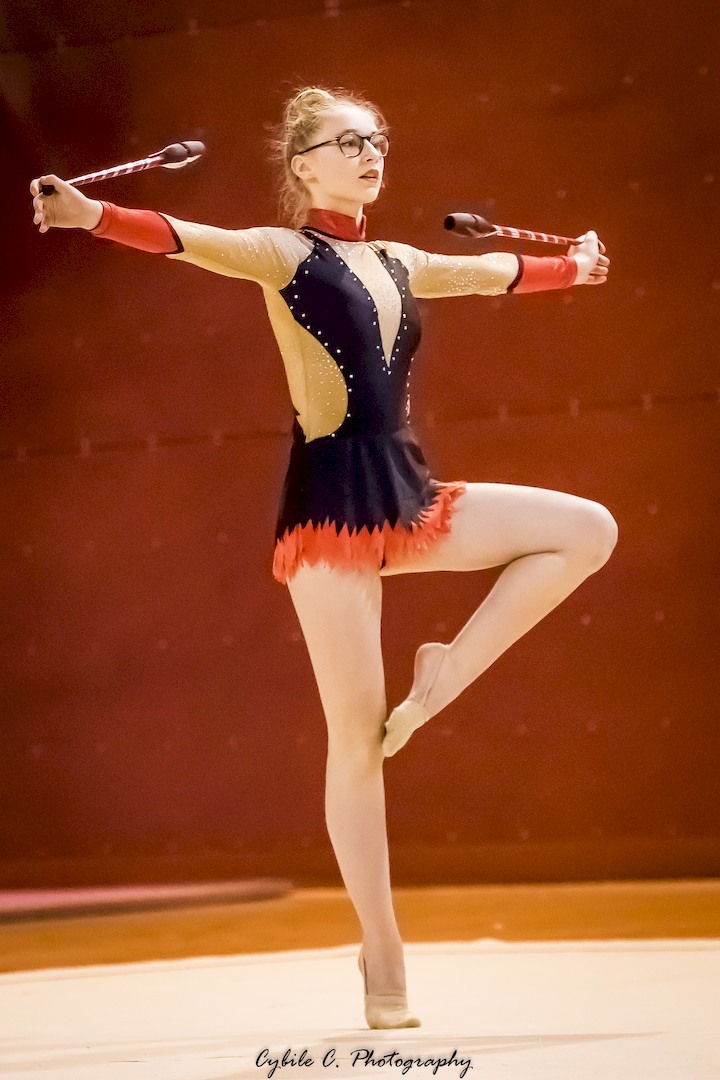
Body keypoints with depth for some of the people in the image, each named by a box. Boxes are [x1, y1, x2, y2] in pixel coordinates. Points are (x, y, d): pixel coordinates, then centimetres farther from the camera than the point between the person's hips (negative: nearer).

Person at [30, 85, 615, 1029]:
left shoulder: (399, 264, 16)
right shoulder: (282, 253, -2)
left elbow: (492, 272, 33)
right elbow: (186, 240, -20)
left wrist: (572, 267, 48)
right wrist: (91, 214, -38)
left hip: (405, 494, 7)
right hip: (330, 504, -7)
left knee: (589, 529, 4)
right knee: (356, 731, -5)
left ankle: (445, 674, 6)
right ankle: (383, 954, 5)